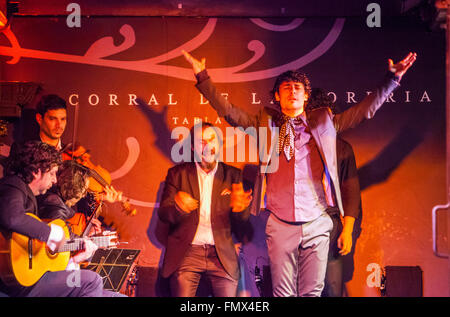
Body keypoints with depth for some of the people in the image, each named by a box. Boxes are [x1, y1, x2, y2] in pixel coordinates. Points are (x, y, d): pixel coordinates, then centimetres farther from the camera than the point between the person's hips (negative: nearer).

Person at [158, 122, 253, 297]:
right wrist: (178, 207, -22)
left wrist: (239, 207, -19)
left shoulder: (232, 174, 10)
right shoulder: (177, 173, 7)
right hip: (186, 253, -1)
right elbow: (162, 214, 2)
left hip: (222, 254, 1)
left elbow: (241, 221, 7)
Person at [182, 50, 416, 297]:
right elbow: (228, 111, 5)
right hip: (280, 225, 0)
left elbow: (365, 110, 12)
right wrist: (203, 77, -2)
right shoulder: (266, 123, 9)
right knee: (283, 293, 3)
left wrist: (392, 79, 7)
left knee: (312, 291, 4)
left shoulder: (324, 121, 11)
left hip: (317, 223, 1)